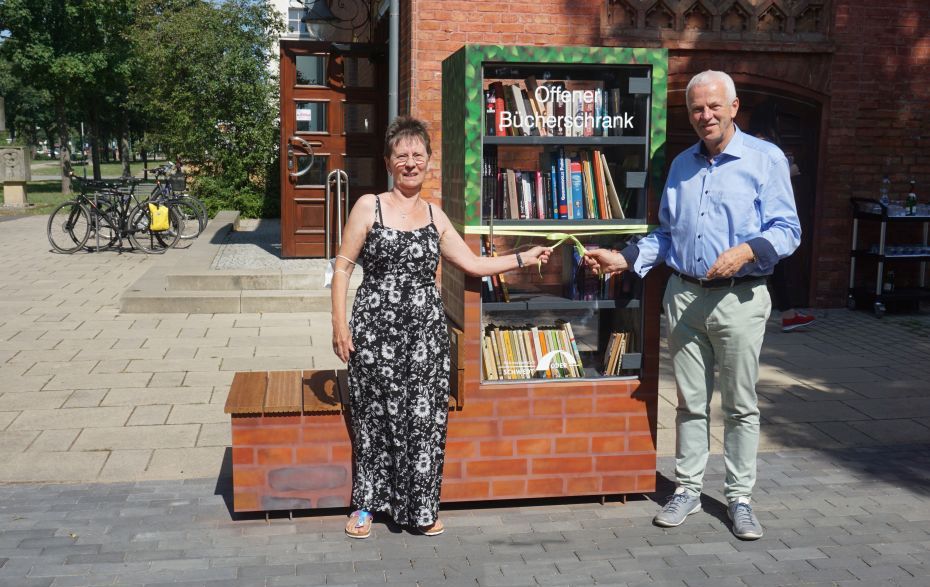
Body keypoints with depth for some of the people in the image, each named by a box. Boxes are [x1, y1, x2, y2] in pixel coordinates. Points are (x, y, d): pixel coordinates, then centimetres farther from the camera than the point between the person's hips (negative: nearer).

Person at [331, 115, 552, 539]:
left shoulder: (434, 215, 10)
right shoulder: (369, 207, -1)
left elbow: (473, 264, 15)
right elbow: (343, 267, -2)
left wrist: (523, 259, 8)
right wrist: (340, 326, -8)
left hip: (425, 330, 3)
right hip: (375, 329, -3)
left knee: (424, 418, 4)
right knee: (374, 416, 5)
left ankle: (421, 508, 20)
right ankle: (366, 504, 23)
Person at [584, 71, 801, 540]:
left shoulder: (766, 158, -2)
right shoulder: (681, 165, 14)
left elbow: (787, 229, -6)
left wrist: (747, 250, -24)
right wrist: (623, 260, 8)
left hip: (739, 299, -4)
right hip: (683, 296, 4)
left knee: (740, 404, 5)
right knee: (690, 401, 11)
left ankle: (739, 498, 16)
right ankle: (687, 489, 22)